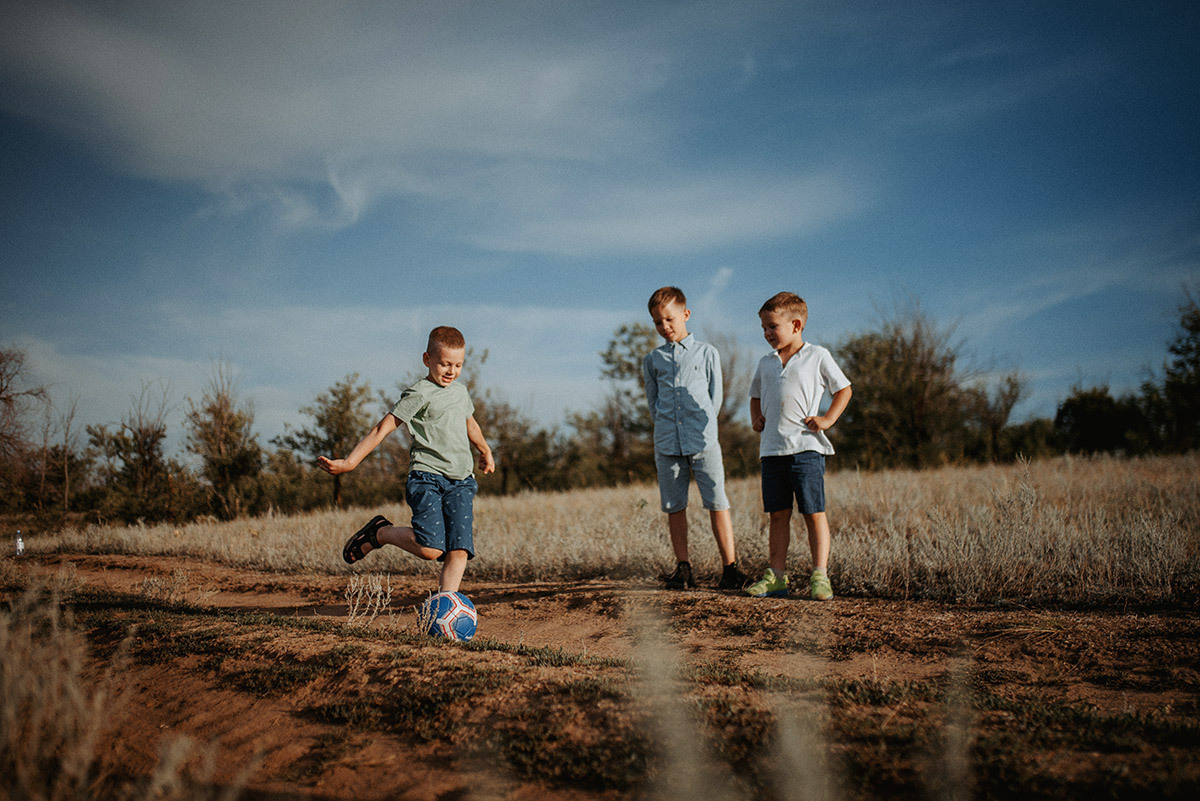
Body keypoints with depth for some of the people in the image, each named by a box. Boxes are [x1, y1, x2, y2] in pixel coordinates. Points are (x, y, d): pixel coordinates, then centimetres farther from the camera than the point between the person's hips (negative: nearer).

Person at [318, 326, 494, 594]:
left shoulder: (461, 392, 18)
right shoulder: (419, 394, -5)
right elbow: (382, 428, -8)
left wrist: (485, 452, 54)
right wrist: (350, 462, -17)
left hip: (461, 481, 6)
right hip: (427, 477, -6)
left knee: (459, 550, -9)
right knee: (430, 548, -19)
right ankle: (379, 533, 7)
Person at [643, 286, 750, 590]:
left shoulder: (706, 352, 8)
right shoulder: (652, 360, 13)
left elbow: (715, 396, 9)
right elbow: (653, 400, 16)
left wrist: (703, 426, 2)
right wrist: (666, 429, 5)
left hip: (703, 440, -2)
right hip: (667, 444, 2)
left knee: (717, 502, -6)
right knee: (674, 507, 5)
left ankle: (730, 566, -2)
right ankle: (683, 568, 12)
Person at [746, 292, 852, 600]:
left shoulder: (817, 356, 1)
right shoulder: (766, 363, 15)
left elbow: (844, 389, 6)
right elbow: (756, 395, 31)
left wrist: (827, 419, -6)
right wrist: (755, 418, 12)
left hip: (806, 447, -5)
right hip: (772, 448, 5)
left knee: (814, 513, -4)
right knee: (778, 514, 8)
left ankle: (820, 575, 0)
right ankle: (777, 575, 12)